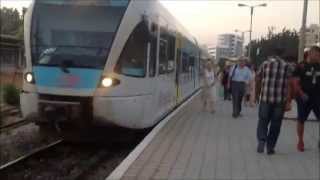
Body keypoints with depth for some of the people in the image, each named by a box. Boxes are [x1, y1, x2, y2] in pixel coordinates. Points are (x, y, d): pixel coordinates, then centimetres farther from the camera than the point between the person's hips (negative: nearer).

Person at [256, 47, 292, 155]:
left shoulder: (265, 63, 2)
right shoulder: (286, 66, 1)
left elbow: (257, 79, 9)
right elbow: (288, 85, -5)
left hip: (265, 98, 0)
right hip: (280, 100, 0)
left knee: (263, 121, 12)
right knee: (275, 124, 10)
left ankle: (261, 141, -8)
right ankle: (270, 147, 12)